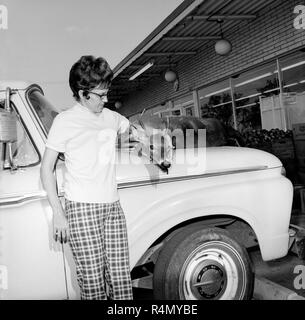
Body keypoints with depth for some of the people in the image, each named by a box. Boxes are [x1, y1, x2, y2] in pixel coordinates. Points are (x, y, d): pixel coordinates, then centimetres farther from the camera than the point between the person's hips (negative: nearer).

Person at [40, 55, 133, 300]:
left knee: (121, 279, 5)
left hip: (113, 206, 5)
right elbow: (46, 168, -1)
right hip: (82, 208, -5)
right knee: (93, 283, -2)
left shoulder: (111, 117, 13)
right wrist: (58, 213, -7)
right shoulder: (65, 121, -2)